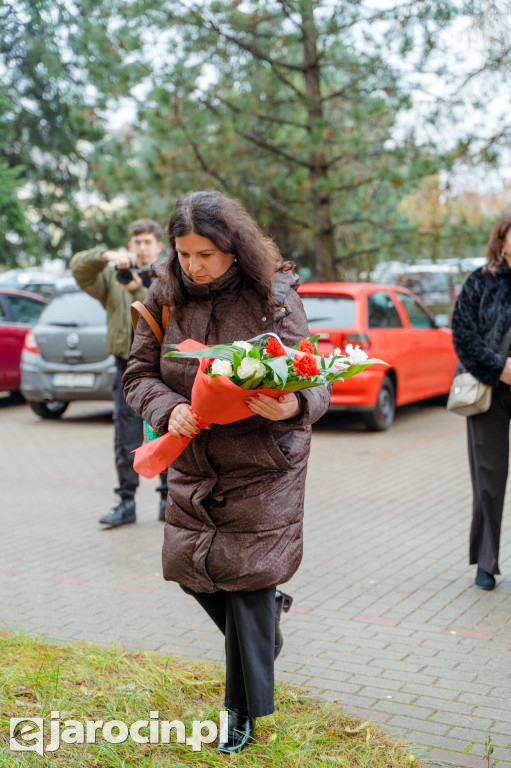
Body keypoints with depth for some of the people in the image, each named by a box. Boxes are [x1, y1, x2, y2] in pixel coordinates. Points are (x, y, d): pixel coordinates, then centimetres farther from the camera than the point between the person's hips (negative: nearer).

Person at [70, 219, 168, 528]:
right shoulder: (114, 276, 9)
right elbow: (79, 267, -5)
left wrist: (138, 291, -25)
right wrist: (106, 255, -22)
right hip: (128, 365, 1)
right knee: (126, 439, 0)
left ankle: (169, 499, 13)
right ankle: (127, 500, 7)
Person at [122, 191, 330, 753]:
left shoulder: (274, 297, -13)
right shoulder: (165, 296, -3)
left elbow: (316, 381, -11)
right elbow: (139, 374, 0)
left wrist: (293, 405, -35)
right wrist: (169, 409, -21)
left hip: (263, 466, -4)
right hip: (193, 463, 4)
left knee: (247, 581, -1)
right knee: (187, 565, 8)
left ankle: (243, 712, 18)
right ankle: (267, 605, 41)